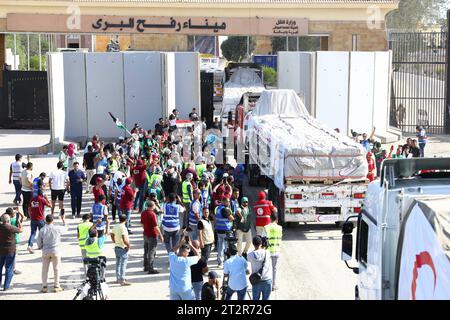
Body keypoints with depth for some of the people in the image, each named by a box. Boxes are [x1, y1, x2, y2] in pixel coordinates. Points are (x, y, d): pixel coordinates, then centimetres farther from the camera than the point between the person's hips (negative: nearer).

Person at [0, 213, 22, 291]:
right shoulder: (11, 228, -17)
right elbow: (20, 230, -2)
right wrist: (19, 222, 13)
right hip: (10, 250, -4)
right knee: (9, 268, 5)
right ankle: (6, 286, 6)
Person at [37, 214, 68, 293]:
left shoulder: (42, 230, -5)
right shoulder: (57, 229, -9)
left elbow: (39, 243, 1)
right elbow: (65, 229, 10)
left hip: (45, 251, 1)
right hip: (55, 251, -1)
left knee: (45, 269, 10)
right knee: (56, 269, 9)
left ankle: (44, 287, 13)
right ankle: (57, 286, 13)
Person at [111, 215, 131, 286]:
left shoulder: (115, 226, 4)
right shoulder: (123, 227, -21)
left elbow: (112, 235, 17)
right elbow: (124, 239, -26)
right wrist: (128, 245, -12)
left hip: (116, 247, 9)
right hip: (123, 248, -9)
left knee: (118, 263, 18)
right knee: (123, 264, -4)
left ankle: (118, 278, 29)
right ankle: (122, 281, -4)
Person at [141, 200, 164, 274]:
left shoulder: (143, 213, 2)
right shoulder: (152, 214, -23)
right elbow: (156, 226, -22)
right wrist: (160, 235, -15)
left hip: (145, 234, 8)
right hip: (152, 236, -8)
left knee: (146, 251, 18)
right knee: (152, 252, -1)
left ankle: (146, 267, 27)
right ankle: (150, 269, 2)